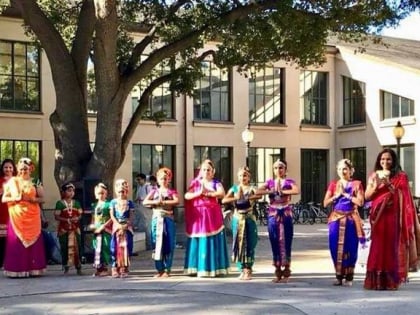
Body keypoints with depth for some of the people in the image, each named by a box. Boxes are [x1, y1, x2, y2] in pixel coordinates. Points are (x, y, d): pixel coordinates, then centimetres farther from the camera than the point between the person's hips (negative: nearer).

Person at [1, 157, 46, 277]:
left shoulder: (35, 182, 5)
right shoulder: (12, 181, 5)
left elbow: (42, 198, 3)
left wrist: (31, 199, -14)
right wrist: (16, 198, -12)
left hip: (32, 216, 0)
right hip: (16, 216, 0)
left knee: (32, 241, 0)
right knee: (16, 242, -4)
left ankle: (33, 269, 4)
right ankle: (17, 269, 0)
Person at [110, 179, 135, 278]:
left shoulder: (129, 202, 5)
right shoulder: (113, 202, 5)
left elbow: (131, 216, 2)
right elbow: (112, 215, -1)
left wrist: (126, 225, -13)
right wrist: (118, 225, -13)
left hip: (126, 227, 0)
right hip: (116, 226, 0)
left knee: (126, 247, -1)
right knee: (116, 247, -3)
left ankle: (124, 268, 3)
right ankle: (115, 269, -1)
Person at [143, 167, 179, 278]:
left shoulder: (172, 191, 7)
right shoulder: (154, 191, 13)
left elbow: (177, 201, -13)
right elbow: (145, 202, 2)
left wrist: (163, 202, -16)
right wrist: (155, 202, -11)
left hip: (168, 219, -2)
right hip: (157, 219, 2)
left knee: (168, 244, -3)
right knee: (157, 244, 1)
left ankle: (167, 269, 3)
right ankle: (160, 269, 8)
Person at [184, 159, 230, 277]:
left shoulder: (216, 183, 6)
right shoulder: (195, 183, 10)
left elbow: (222, 194, -13)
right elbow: (187, 196, -2)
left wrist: (207, 193, -16)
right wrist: (199, 193, -15)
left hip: (212, 215, -1)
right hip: (198, 215, 1)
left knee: (213, 242, -3)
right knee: (198, 243, -1)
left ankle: (213, 268, 1)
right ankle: (198, 268, 3)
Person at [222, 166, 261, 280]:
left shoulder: (252, 188, 1)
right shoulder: (234, 188, 7)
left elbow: (259, 195, -23)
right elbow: (224, 200, -5)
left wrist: (246, 198, -30)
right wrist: (236, 198, -18)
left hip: (249, 218, -2)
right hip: (237, 218, 2)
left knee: (249, 244, -3)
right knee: (239, 244, 3)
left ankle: (248, 270, 3)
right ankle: (242, 270, 11)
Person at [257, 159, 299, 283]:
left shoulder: (289, 181, 2)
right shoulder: (270, 182, 10)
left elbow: (296, 191, -19)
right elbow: (258, 191, -4)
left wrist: (282, 191, -13)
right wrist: (271, 191, -10)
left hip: (286, 214, -2)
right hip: (273, 214, 3)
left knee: (286, 242, -1)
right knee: (275, 242, 3)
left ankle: (286, 272, 7)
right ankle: (278, 271, 12)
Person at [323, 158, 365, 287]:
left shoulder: (357, 184, 4)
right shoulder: (333, 184, 10)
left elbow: (360, 202, -8)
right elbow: (325, 203, 5)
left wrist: (346, 194, -8)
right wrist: (337, 195, -6)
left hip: (351, 220, -2)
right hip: (336, 219, 2)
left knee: (350, 247, -3)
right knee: (336, 247, -2)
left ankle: (349, 277, 4)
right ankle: (339, 276, 6)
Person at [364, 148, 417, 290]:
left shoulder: (400, 176, 4)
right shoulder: (374, 175, 11)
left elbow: (404, 197, -5)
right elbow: (367, 196, 7)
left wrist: (389, 184, -13)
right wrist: (376, 186, -10)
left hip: (393, 216, -2)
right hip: (378, 216, 2)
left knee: (391, 246, -3)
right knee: (377, 247, -4)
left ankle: (390, 281, 2)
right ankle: (376, 281, -1)